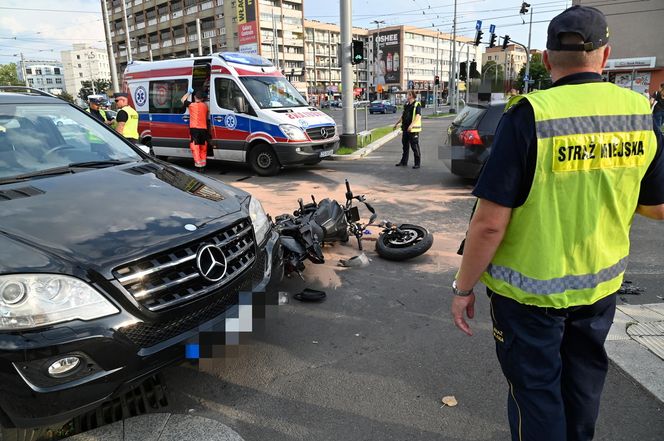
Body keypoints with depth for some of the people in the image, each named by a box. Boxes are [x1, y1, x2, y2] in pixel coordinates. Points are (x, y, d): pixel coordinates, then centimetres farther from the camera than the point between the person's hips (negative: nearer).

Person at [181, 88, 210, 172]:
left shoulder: (191, 105, 1)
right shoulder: (205, 106, 8)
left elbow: (183, 100, 17)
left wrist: (189, 92, 27)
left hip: (194, 128, -3)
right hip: (204, 129, 3)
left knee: (195, 148, -4)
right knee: (203, 149, 12)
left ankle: (199, 166, -13)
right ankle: (203, 167, 17)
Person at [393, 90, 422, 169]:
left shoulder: (417, 105, -10)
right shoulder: (406, 105, 14)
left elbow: (418, 116, -21)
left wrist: (411, 125, -32)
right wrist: (397, 123, 25)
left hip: (413, 129, -8)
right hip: (405, 129, 8)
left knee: (415, 146, -4)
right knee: (405, 145, 13)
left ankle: (417, 163, 3)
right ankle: (404, 162, 23)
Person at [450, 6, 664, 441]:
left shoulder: (530, 115, -21)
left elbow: (490, 224, -23)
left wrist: (463, 288, -10)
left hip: (530, 289, -5)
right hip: (601, 283, 6)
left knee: (536, 389, 13)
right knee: (583, 381, 26)